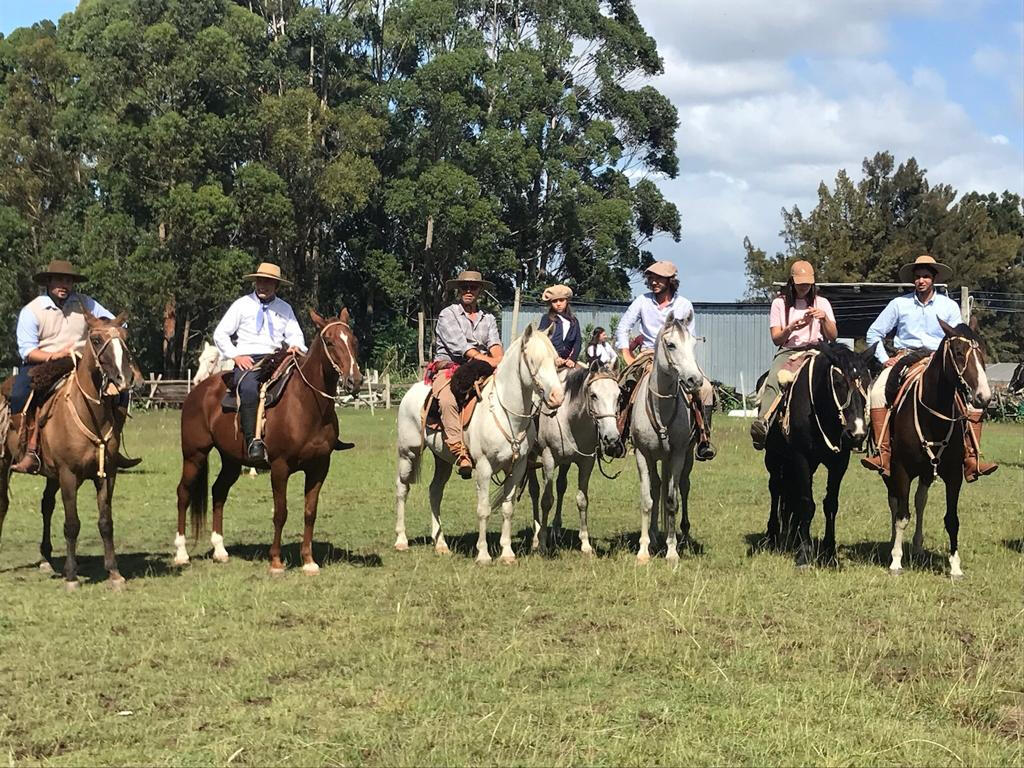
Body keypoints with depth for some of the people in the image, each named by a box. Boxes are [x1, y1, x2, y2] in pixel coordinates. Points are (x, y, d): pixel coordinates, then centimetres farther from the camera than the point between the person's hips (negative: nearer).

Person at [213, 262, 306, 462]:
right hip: (246, 361, -3)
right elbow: (220, 334, 8)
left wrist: (296, 346, -9)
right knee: (249, 389, -36)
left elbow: (295, 335, 16)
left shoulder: (285, 309, 18)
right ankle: (253, 441, -42)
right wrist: (236, 355, -7)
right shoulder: (242, 305, 10)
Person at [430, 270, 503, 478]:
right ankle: (461, 453, -43)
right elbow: (459, 345, -10)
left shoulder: (488, 319, 20)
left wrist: (500, 361, -20)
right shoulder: (447, 315, 4)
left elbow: (495, 344, 4)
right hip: (449, 367, -5)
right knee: (448, 400, -36)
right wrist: (486, 359, -23)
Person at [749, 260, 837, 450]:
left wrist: (824, 318, -11)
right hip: (788, 351, -1)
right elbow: (776, 339, 7)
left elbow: (833, 337, 9)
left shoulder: (822, 303, 16)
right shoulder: (780, 303, 14)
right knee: (774, 378, -34)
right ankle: (762, 422, -51)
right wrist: (790, 329, -14)